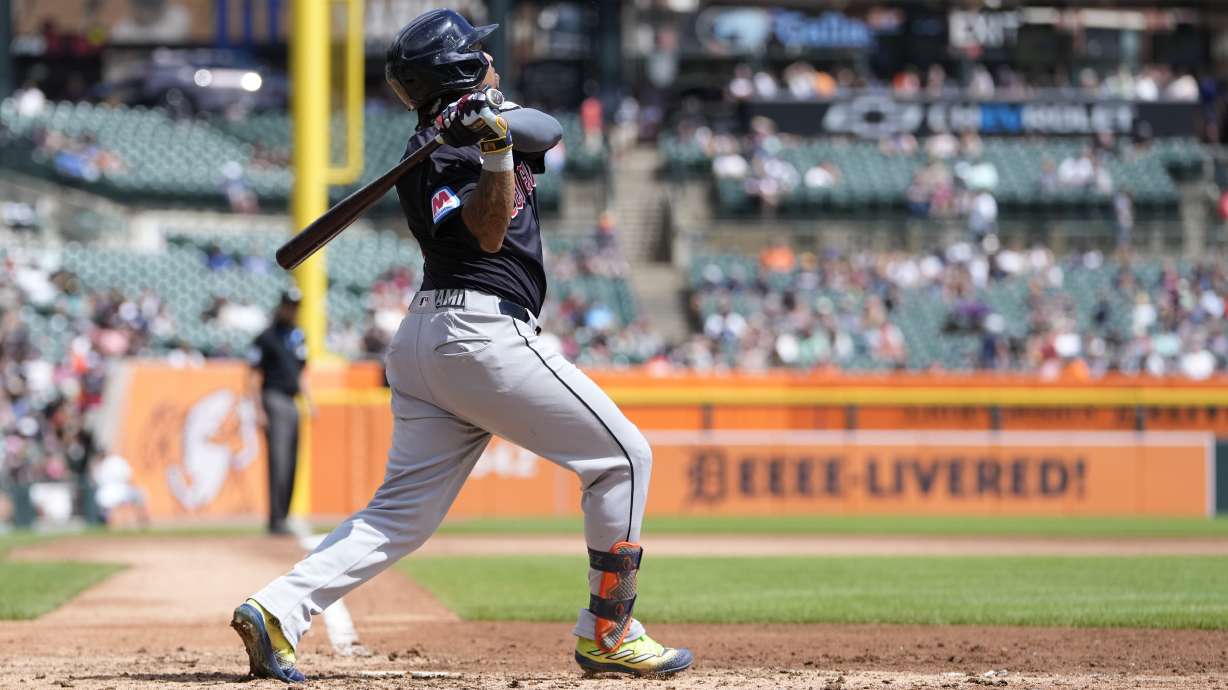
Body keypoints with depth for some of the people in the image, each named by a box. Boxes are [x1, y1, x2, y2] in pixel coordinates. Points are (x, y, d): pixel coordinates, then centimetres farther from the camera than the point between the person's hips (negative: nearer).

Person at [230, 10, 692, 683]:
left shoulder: (486, 118, 19)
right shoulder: (442, 148, -7)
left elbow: (550, 129, 7)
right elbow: (488, 231, -15)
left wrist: (505, 124, -12)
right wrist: (496, 150, -26)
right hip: (485, 331, -9)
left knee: (401, 513, 2)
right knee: (622, 456, 3)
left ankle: (277, 609, -13)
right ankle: (606, 634, 6)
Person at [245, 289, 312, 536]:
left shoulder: (298, 337, 18)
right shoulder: (266, 338, -5)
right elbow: (253, 376, -8)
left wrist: (309, 401, 15)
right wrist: (258, 410, -16)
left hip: (292, 404, 8)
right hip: (274, 401, -8)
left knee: (290, 466, 6)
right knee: (278, 463, -14)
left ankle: (282, 519, 10)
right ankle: (276, 520, -16)